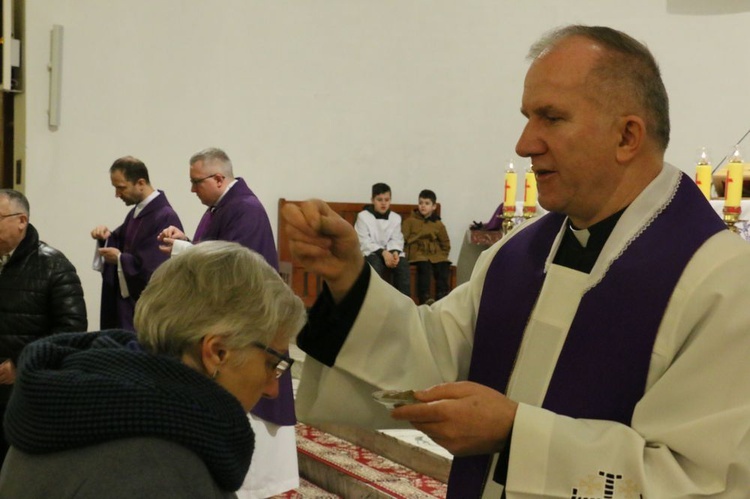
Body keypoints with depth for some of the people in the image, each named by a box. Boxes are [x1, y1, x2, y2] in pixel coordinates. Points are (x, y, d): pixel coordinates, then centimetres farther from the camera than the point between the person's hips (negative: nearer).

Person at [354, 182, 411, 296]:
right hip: (370, 252, -3)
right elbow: (365, 242, -11)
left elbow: (397, 240, 2)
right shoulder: (363, 216, -3)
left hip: (391, 252, 4)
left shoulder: (396, 218, 10)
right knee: (376, 263, -36)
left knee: (403, 263, -27)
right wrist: (383, 253, -24)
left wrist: (395, 252, -22)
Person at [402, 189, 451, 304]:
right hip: (417, 252, -3)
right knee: (424, 266, -34)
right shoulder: (410, 221, 8)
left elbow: (445, 243, 21)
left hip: (435, 253, 3)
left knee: (444, 266, -26)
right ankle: (424, 297, -35)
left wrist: (443, 255, 7)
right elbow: (403, 238, 5)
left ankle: (442, 297, -20)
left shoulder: (438, 224, 14)